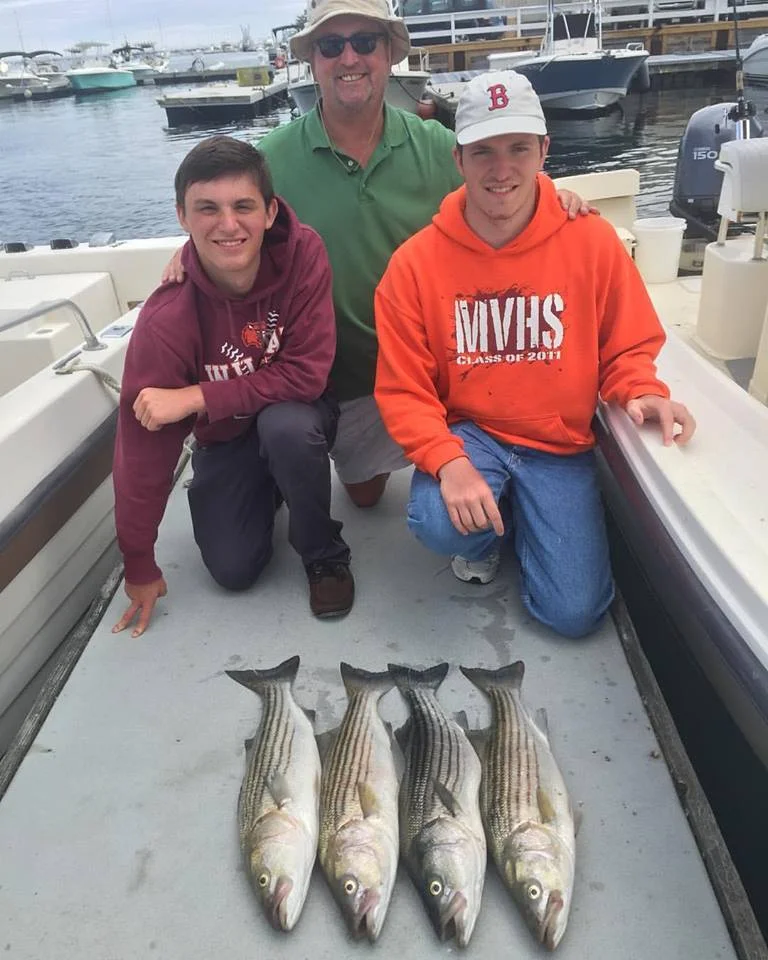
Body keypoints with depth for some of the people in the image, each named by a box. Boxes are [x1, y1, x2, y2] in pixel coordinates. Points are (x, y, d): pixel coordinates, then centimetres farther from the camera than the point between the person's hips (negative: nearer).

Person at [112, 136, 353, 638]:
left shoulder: (304, 253, -25)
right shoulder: (167, 319, -27)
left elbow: (307, 374, -26)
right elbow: (143, 447, -20)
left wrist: (195, 398, -33)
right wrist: (140, 566, -12)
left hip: (298, 414, 0)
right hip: (225, 438, 1)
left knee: (285, 427, -35)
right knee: (233, 569, -9)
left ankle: (325, 555, -7)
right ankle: (266, 493, 26)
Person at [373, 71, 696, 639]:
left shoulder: (593, 241, -9)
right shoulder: (416, 262, -11)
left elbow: (627, 347, 2)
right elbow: (404, 390, -11)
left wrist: (643, 394, -20)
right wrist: (448, 462, -27)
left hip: (560, 446, 1)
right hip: (467, 433, 0)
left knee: (575, 613, -6)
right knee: (438, 523, -33)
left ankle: (521, 519, 27)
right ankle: (484, 535, 8)